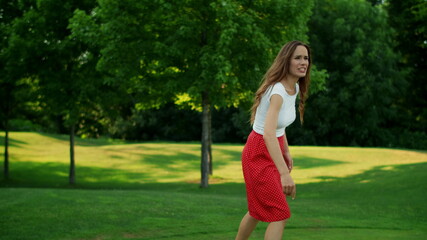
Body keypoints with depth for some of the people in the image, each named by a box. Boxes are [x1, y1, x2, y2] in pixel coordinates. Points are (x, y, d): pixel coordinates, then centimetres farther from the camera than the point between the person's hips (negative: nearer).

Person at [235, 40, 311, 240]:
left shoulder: (295, 87, 0)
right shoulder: (277, 92, -28)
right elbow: (268, 134, -42)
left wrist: (286, 152, 18)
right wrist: (284, 173, -48)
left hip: (274, 150, 9)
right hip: (259, 155, -9)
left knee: (259, 211, 20)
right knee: (280, 215, -10)